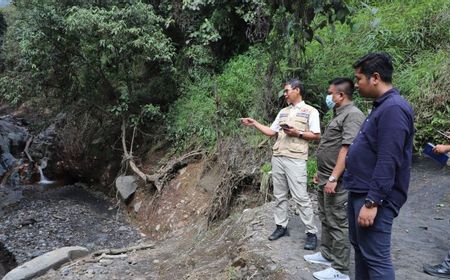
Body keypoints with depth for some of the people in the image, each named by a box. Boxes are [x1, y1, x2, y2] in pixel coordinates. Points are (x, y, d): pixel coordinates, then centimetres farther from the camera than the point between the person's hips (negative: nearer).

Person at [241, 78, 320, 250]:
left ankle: (311, 233, 5)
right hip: (277, 157, 7)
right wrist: (254, 123, 10)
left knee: (300, 197, -5)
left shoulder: (310, 111, 0)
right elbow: (272, 132, 17)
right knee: (279, 195, 10)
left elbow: (316, 136, -3)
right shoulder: (283, 112, 18)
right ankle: (281, 226, 21)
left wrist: (297, 133, -15)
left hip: (296, 159, -6)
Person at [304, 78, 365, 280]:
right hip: (326, 179, 10)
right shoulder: (339, 115, 17)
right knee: (326, 219, 19)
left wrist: (333, 178, -26)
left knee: (337, 224, -1)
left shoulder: (352, 115, -16)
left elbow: (347, 149, -25)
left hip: (337, 182, -10)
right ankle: (326, 254, 34)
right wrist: (321, 173, 24)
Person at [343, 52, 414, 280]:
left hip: (373, 197, -10)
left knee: (375, 257, -1)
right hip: (360, 192, 10)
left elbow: (388, 162, -25)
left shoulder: (393, 108, -19)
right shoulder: (381, 106, 13)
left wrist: (372, 202, -24)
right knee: (360, 248, 20)